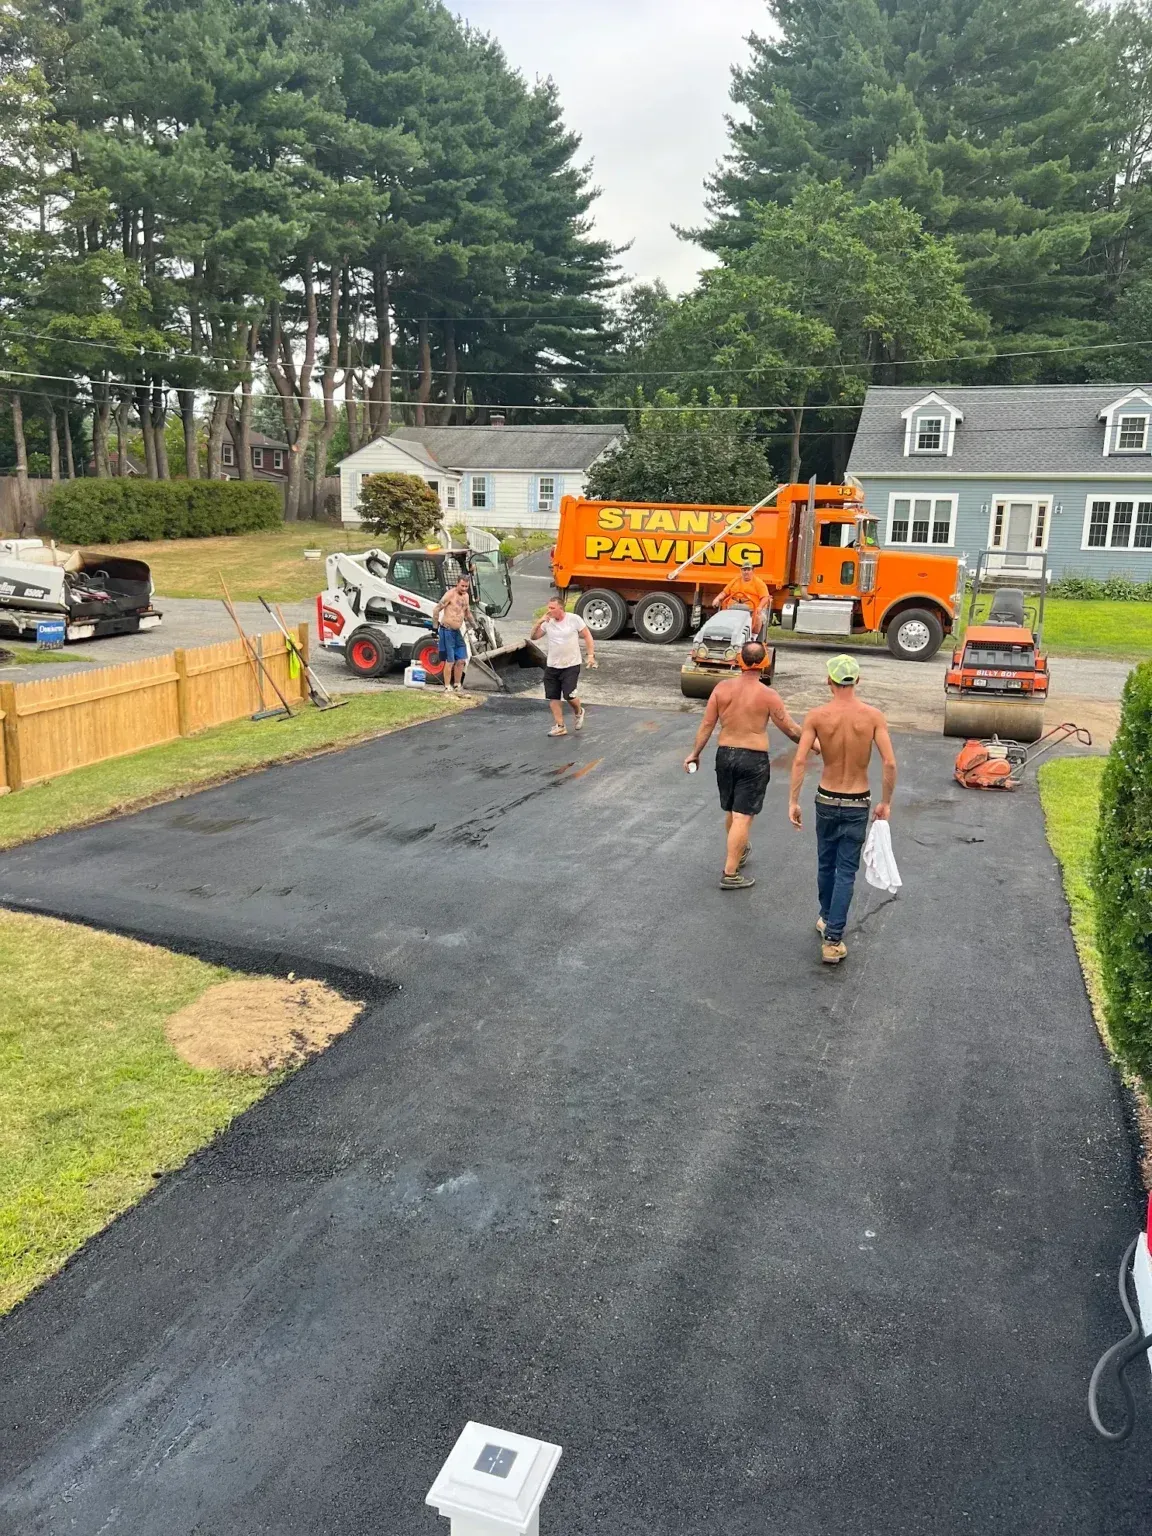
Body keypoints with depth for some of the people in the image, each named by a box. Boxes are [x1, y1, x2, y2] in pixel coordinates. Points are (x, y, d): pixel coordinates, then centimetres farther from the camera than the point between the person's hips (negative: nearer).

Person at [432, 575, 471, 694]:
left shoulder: (465, 596, 11)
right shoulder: (450, 594, -14)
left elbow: (467, 612, 28)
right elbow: (436, 609, -16)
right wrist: (435, 626, -16)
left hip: (457, 631, 8)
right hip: (447, 631, -8)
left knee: (461, 660, 9)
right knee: (450, 661, -5)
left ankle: (457, 685, 21)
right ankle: (448, 687, 3)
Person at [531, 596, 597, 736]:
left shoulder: (574, 619, -10)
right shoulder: (547, 622, 0)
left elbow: (587, 636, -4)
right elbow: (534, 637, 2)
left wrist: (591, 655, -10)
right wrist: (540, 622, -13)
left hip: (571, 666, -5)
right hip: (552, 666, 5)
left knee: (569, 696, -12)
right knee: (552, 697, 4)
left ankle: (579, 712, 21)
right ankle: (560, 726, 14)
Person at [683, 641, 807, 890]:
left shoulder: (722, 688, -3)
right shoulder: (768, 695, -12)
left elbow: (707, 725, 0)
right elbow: (791, 730, -5)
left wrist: (695, 753, 10)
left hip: (725, 755, 4)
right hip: (754, 759, -4)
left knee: (731, 811, 22)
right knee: (743, 816, -2)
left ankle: (738, 852, 44)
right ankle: (730, 874, -2)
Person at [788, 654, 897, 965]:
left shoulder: (817, 716, -9)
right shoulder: (873, 716, -10)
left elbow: (800, 760, -15)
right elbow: (890, 763, -15)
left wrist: (793, 802, -9)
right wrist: (886, 802, -2)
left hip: (826, 800, 1)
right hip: (857, 804, -1)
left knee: (826, 864, 20)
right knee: (846, 871, 3)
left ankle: (826, 919, 39)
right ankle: (832, 940, -2)